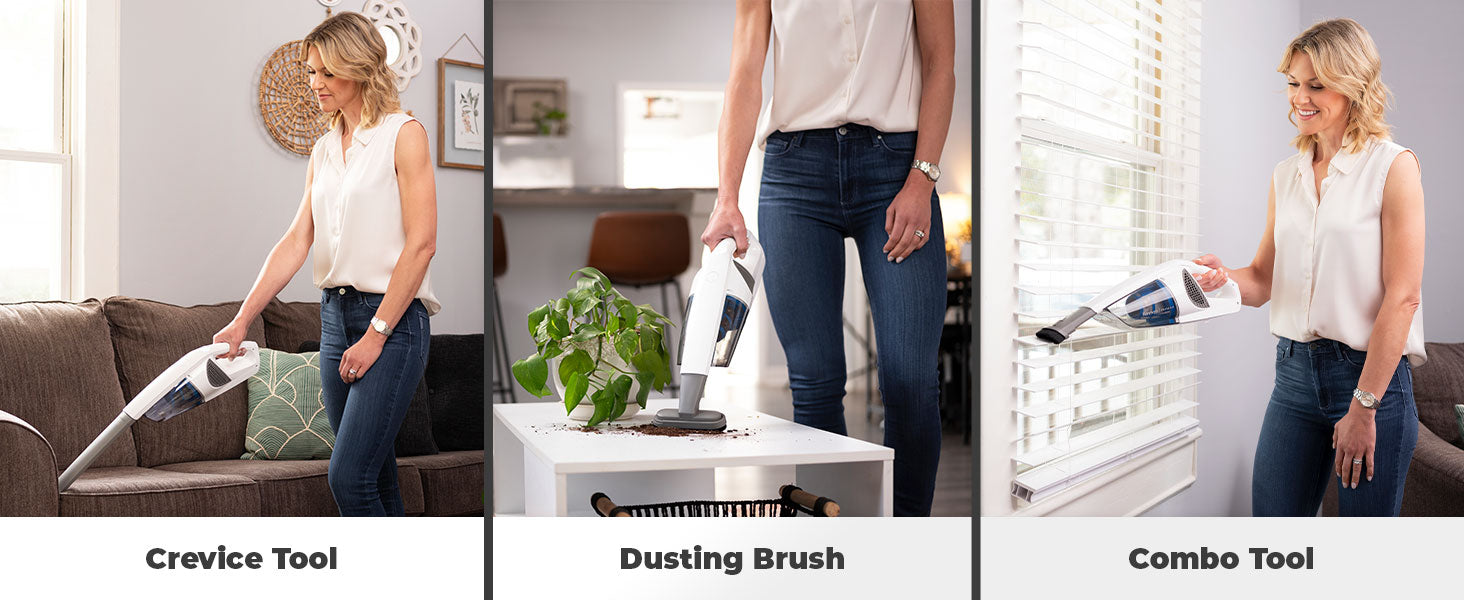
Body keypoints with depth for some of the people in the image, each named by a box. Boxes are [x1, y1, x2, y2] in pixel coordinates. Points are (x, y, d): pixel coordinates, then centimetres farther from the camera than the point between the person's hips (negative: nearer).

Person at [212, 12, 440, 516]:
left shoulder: (404, 134, -7)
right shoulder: (324, 150, 15)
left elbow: (421, 243, -13)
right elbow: (297, 241, 9)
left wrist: (376, 334, -15)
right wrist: (242, 320, 0)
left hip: (394, 318, -7)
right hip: (335, 315, 7)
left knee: (348, 476, -14)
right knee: (373, 476, 9)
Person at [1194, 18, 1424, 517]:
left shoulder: (1393, 166, -5)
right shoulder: (1285, 176, 12)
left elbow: (1401, 296, -10)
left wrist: (1363, 405, -13)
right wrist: (1226, 277, -12)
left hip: (1373, 372, -4)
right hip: (1295, 369, 5)